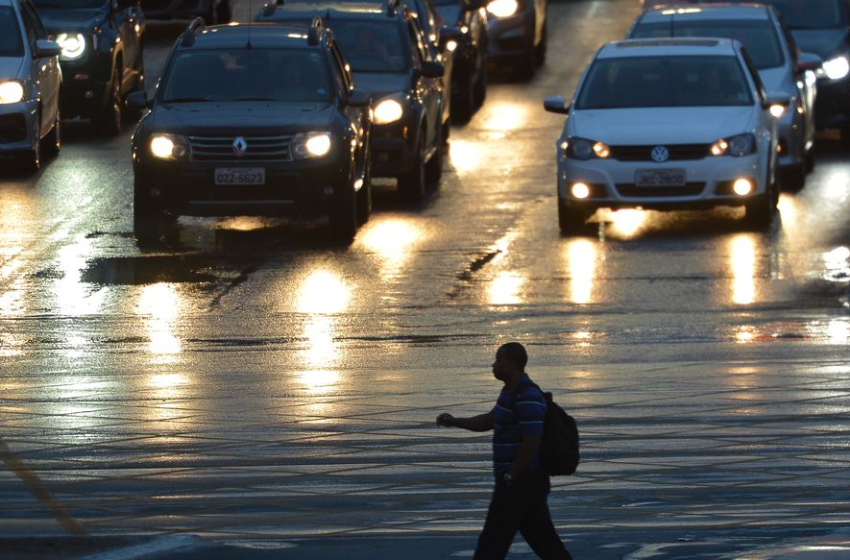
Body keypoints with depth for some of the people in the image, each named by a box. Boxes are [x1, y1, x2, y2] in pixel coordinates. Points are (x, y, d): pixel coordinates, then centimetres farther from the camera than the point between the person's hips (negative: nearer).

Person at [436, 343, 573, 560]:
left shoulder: (527, 398, -20)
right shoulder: (512, 392, 14)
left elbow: (532, 443, -24)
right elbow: (488, 421, 24)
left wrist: (509, 476, -17)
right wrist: (454, 422, 11)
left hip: (519, 482, -10)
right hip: (526, 481, 10)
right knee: (543, 540, 10)